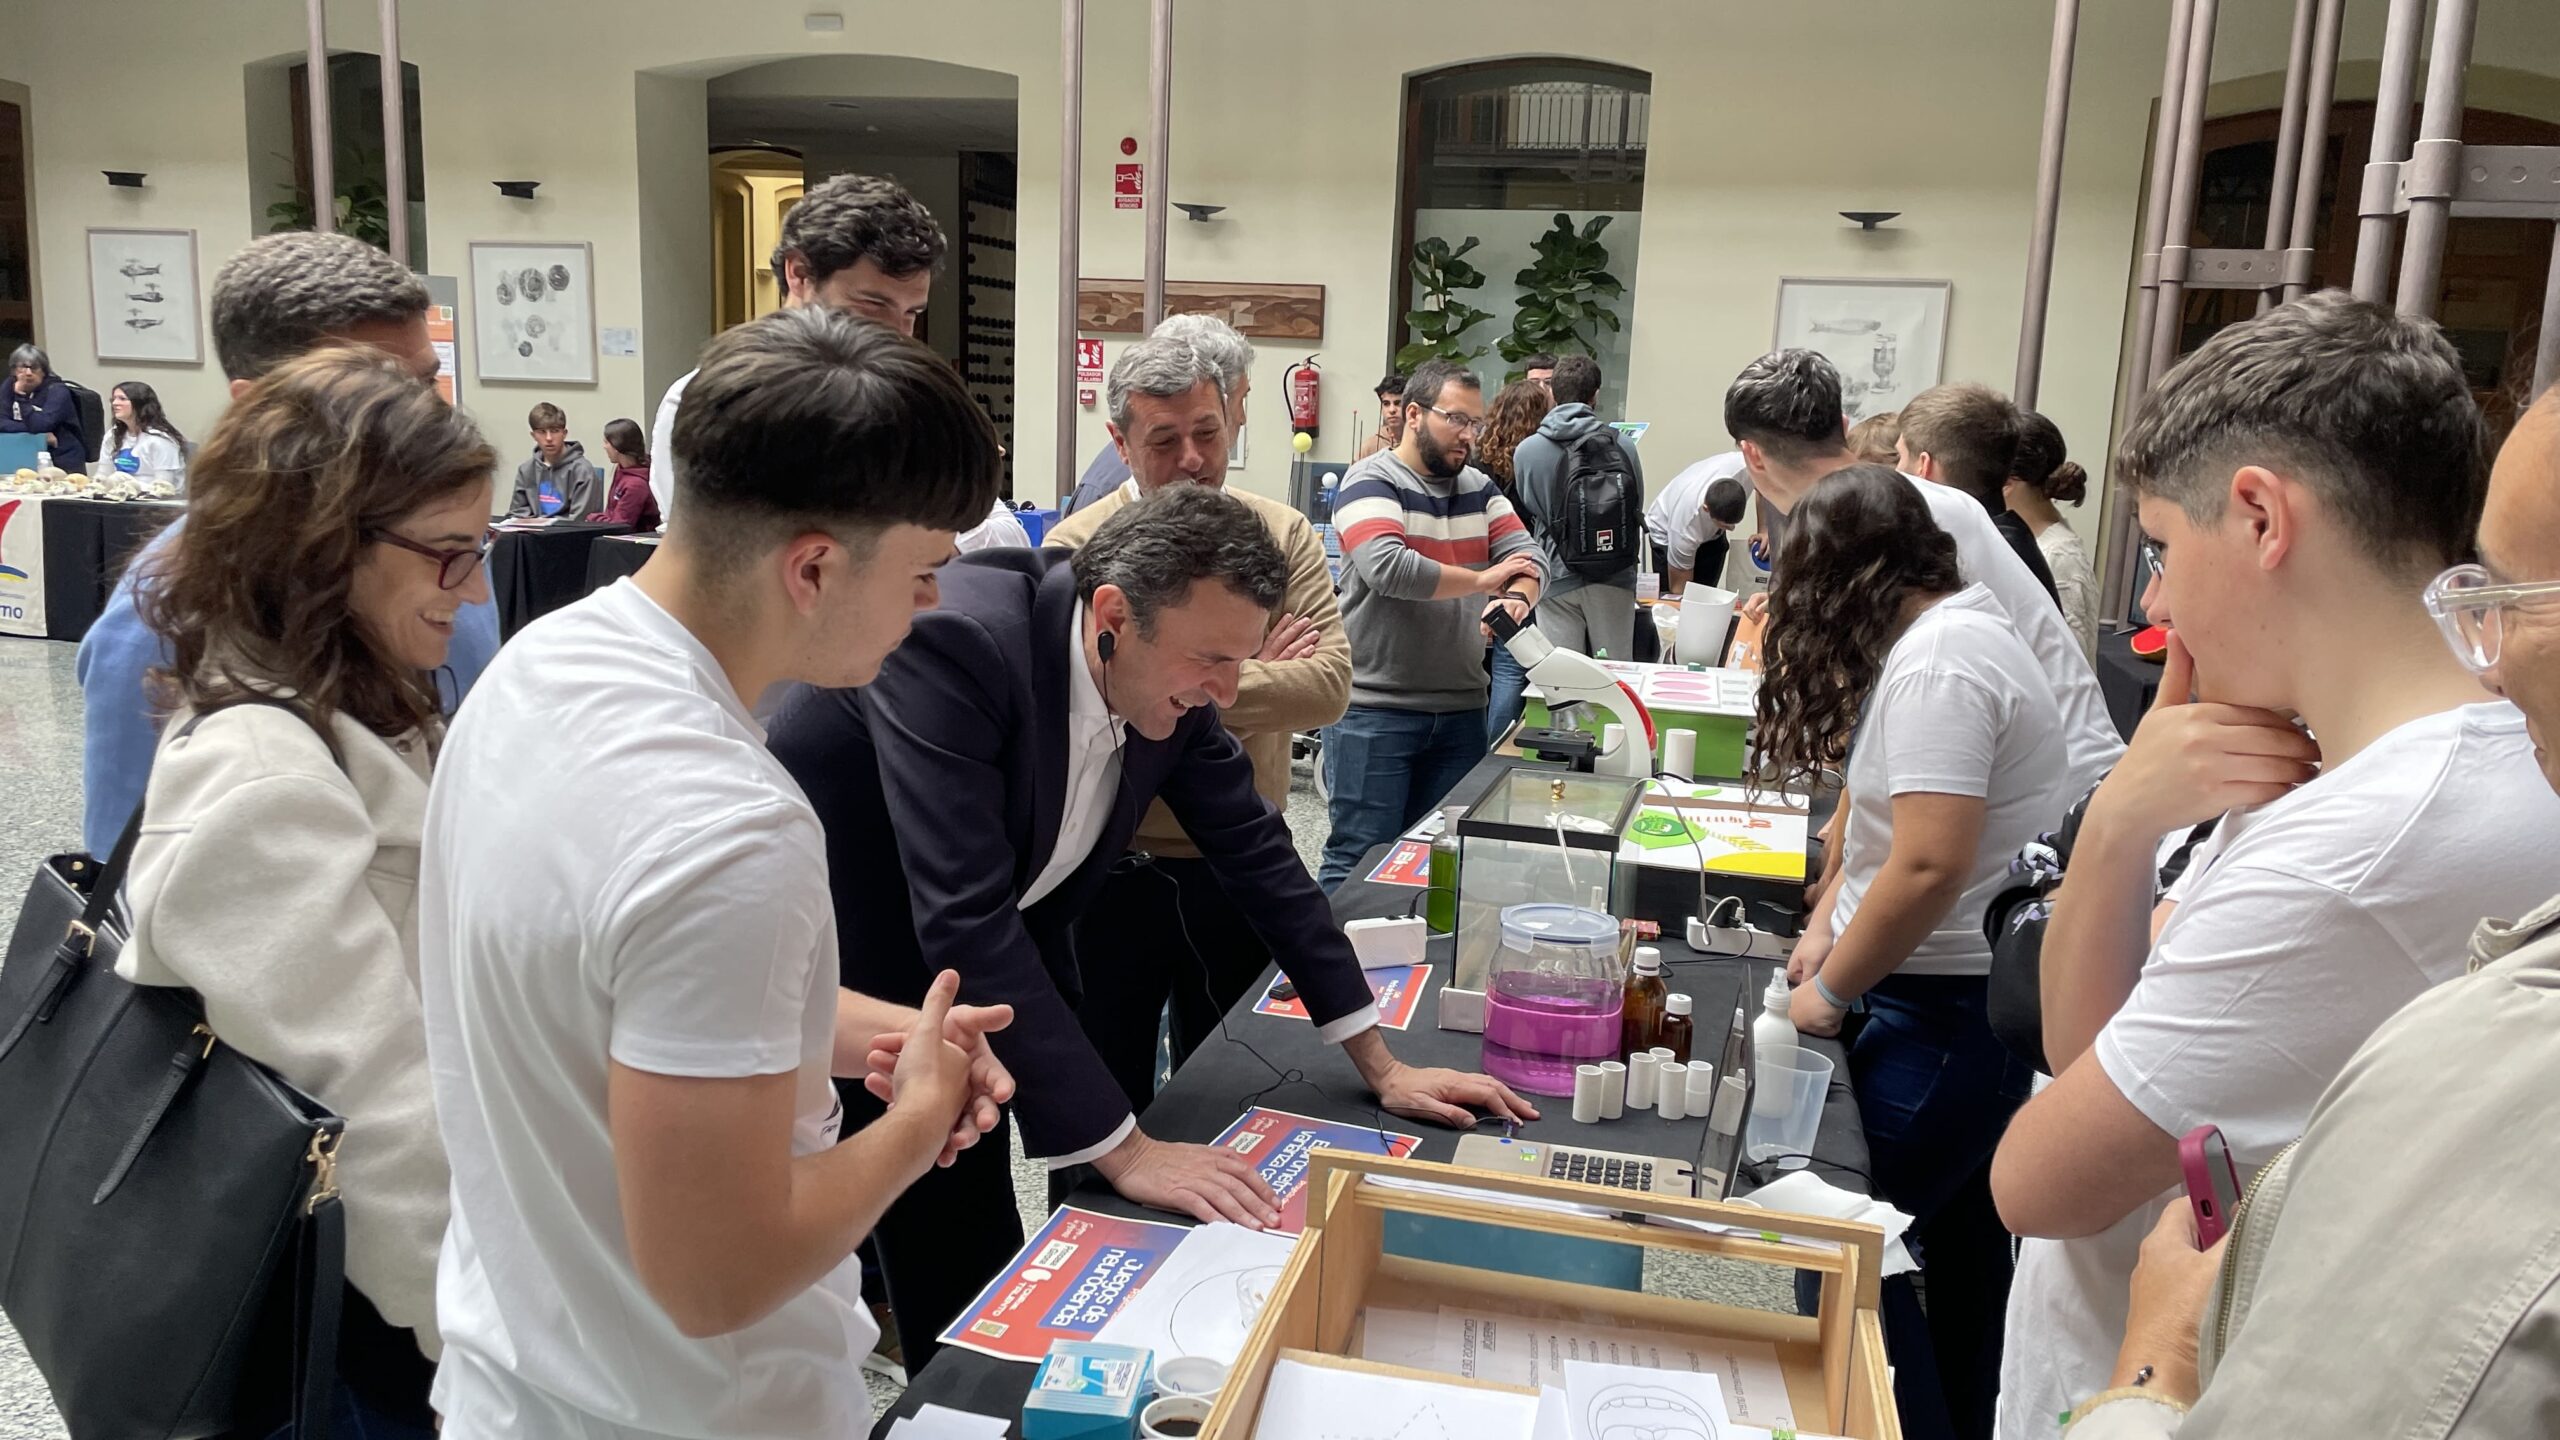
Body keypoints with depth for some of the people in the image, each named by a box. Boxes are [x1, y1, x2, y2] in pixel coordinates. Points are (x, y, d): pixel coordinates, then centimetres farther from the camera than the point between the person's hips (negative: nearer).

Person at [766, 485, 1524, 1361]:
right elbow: (966, 919, -36)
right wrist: (1126, 1150, -35)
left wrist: (1381, 1066, -2)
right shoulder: (954, 640, -33)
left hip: (1000, 945, 6)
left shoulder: (1167, 670, -12)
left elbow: (1253, 848, -3)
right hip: (834, 944, -6)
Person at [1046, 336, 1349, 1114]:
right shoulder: (1079, 545, -9)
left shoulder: (1283, 536, -1)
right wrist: (1256, 677, -13)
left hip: (1243, 868, 3)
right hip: (1115, 871, -2)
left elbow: (1330, 682, -13)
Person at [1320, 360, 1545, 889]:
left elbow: (1526, 555, 6)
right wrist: (1483, 580, -10)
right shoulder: (1371, 482, -6)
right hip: (1374, 710, -6)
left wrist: (1517, 598, -18)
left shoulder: (1477, 487, 14)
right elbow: (1387, 567, -22)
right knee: (1359, 860, -2)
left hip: (1460, 711, 6)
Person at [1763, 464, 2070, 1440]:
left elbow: (1929, 866, -27)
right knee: (1963, 1240, 19)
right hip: (1988, 996, 10)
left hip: (1950, 1011, -10)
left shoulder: (1936, 662, -20)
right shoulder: (1963, 626, 11)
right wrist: (1831, 925, 8)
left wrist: (1829, 993, -15)